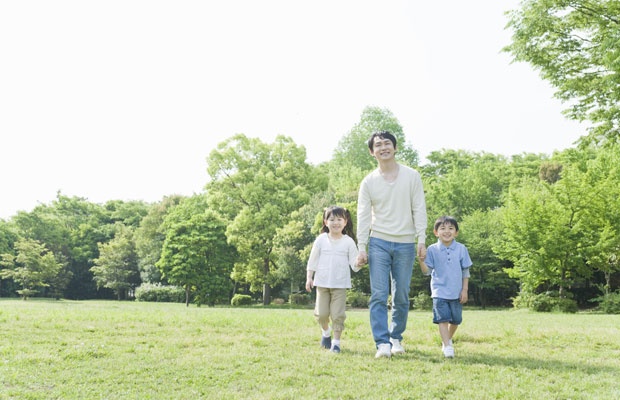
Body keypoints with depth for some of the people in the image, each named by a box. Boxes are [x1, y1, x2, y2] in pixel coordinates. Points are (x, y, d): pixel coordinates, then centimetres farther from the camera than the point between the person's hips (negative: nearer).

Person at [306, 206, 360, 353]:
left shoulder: (348, 242, 0)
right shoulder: (321, 240, 2)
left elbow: (354, 264, -1)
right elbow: (313, 260, 6)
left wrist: (358, 263, -24)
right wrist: (309, 277, 0)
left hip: (340, 284, -1)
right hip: (322, 282, 1)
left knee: (338, 314, -3)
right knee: (321, 313, 5)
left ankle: (336, 342, 9)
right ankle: (326, 332, 34)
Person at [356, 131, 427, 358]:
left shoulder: (411, 176, 2)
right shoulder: (369, 182, 3)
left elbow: (419, 210, 1)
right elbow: (363, 216, 1)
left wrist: (421, 240, -7)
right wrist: (361, 248, -5)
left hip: (405, 244, 0)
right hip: (378, 243, 0)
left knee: (401, 297, 7)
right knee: (379, 295, -7)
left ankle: (396, 338, 22)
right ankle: (382, 343, -5)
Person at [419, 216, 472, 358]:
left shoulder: (461, 249, -1)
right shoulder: (432, 249, -5)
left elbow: (465, 271, 4)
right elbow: (427, 271, -6)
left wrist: (465, 290, 1)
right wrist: (421, 260, -25)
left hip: (456, 292, 2)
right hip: (440, 291, -2)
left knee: (456, 320, 14)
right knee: (443, 318, -11)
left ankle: (448, 339, 39)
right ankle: (447, 346, -7)